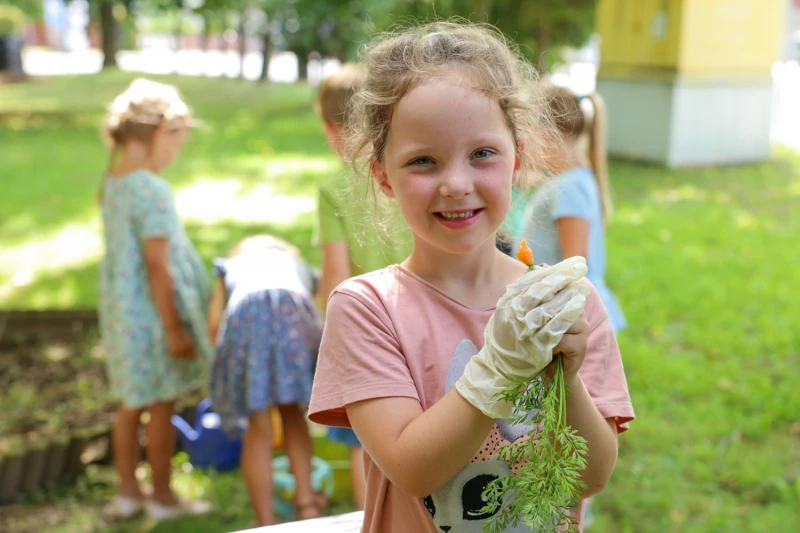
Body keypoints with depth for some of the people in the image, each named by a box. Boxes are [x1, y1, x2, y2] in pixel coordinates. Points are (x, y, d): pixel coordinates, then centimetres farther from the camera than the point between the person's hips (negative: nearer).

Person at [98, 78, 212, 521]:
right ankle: (162, 497, 21)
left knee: (131, 404, 19)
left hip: (121, 311, 9)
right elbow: (158, 268, -22)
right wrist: (175, 327, -15)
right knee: (161, 407, 7)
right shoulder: (153, 192, -22)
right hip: (153, 315, -8)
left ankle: (127, 492, 31)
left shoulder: (112, 182, 5)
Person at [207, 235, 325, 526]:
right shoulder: (299, 265, 42)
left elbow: (214, 324, 21)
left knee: (259, 428, 5)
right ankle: (306, 502, 19)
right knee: (293, 411, 21)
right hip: (292, 309, 1)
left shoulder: (231, 266, 39)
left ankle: (267, 523, 7)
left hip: (245, 311, -1)